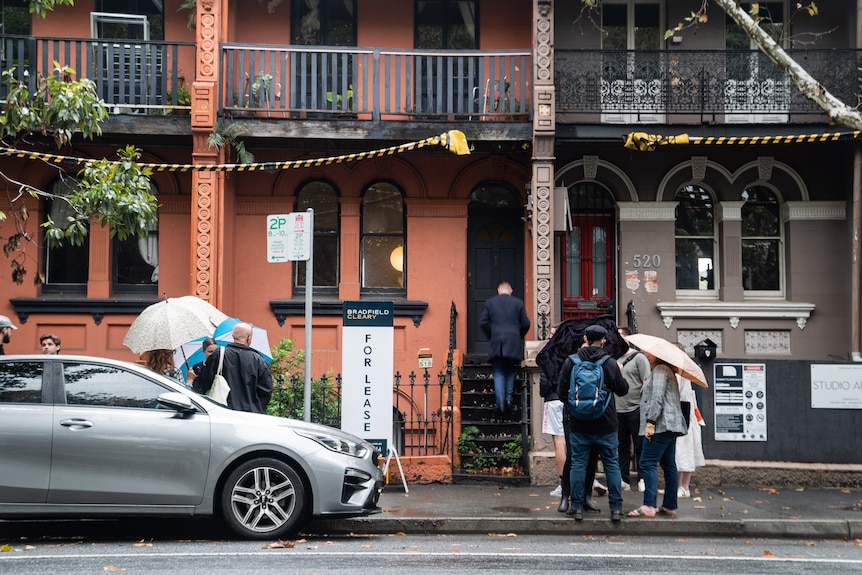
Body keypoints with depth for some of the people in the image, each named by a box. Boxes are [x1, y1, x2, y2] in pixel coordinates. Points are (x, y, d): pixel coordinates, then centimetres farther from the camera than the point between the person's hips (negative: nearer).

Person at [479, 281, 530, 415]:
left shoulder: (489, 303, 5)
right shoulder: (518, 303, 5)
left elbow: (483, 322, 0)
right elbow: (525, 323, 2)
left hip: (496, 343, 0)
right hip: (513, 344, 0)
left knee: (498, 372, 3)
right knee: (510, 372, 14)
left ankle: (500, 401, -11)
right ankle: (509, 399, 7)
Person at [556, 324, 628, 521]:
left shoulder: (570, 362, -5)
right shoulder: (610, 363, -7)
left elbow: (561, 392, -2)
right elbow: (623, 390, 2)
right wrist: (620, 374, 21)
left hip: (579, 424, 1)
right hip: (606, 424, 0)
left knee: (578, 464, 8)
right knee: (612, 464, 9)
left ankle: (577, 507, 10)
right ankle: (616, 508, 10)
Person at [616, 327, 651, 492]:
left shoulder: (639, 357, -3)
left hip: (635, 409, -5)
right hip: (618, 410, 5)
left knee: (639, 446, 1)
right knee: (622, 446, 9)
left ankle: (642, 479, 9)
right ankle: (624, 480, 15)